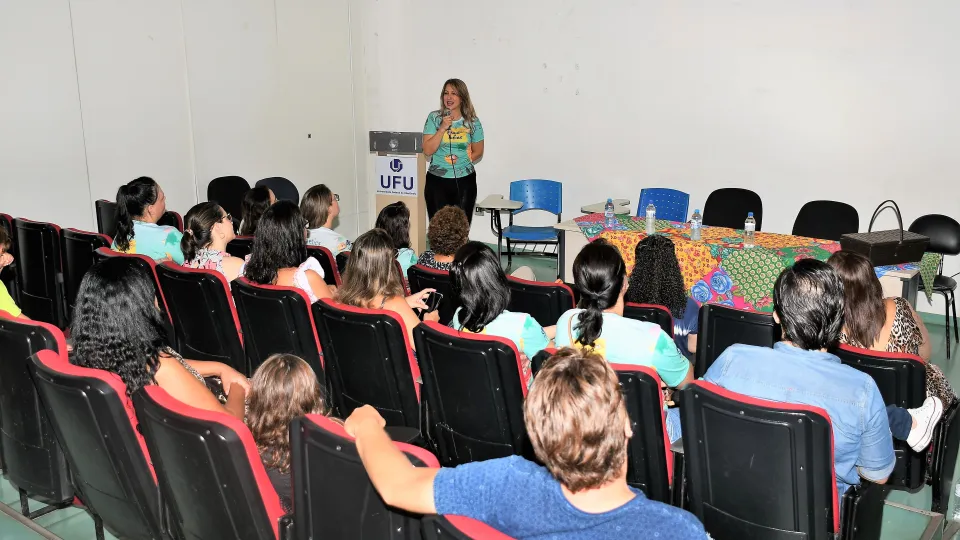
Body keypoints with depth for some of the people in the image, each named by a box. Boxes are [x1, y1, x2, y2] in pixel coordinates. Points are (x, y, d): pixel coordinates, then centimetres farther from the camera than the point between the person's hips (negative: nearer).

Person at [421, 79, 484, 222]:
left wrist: (462, 160, -4)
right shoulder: (434, 118, -1)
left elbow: (478, 152, 11)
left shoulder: (473, 122, 2)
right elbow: (427, 151, -7)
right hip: (437, 180, -1)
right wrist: (443, 128, -15)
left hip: (465, 181, 1)